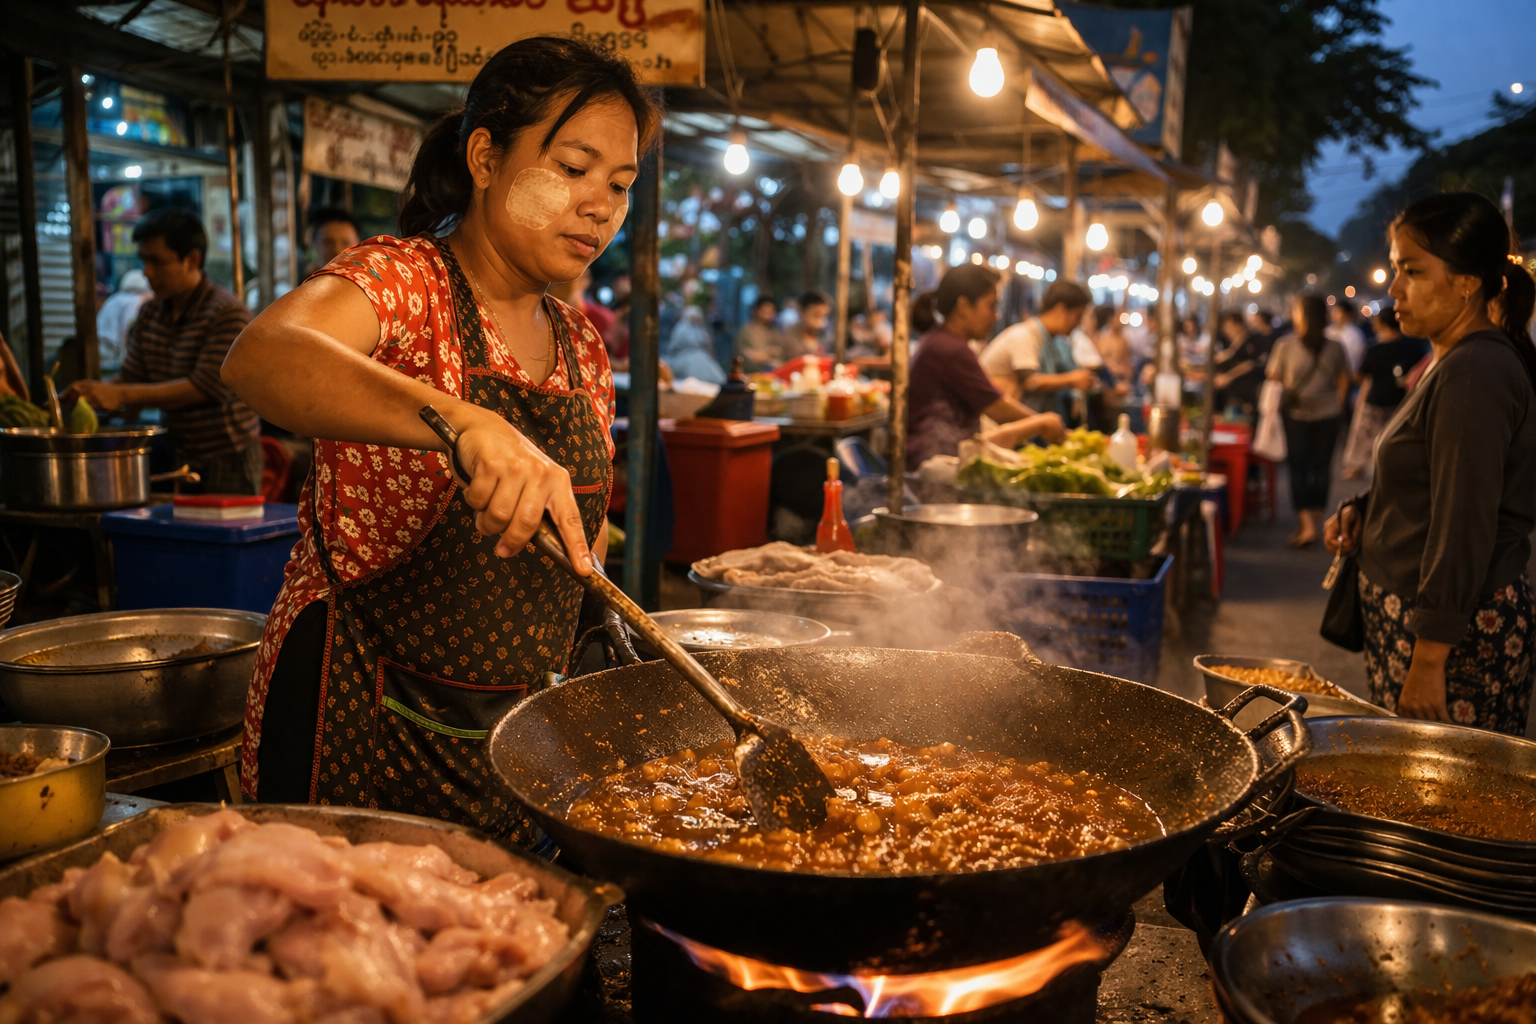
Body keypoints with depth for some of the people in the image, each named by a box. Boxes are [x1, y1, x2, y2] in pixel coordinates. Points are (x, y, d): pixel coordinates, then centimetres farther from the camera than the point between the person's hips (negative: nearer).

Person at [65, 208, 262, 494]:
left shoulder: (229, 314, -15)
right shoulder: (150, 313, 9)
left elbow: (206, 388, -22)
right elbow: (130, 377, 9)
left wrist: (121, 395, -24)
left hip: (227, 459, -6)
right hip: (178, 455, 6)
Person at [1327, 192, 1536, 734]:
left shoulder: (1474, 375, -18)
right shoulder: (1449, 365, 15)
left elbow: (1464, 531, -21)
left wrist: (1428, 661, -20)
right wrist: (1362, 510, 7)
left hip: (1461, 633, -10)